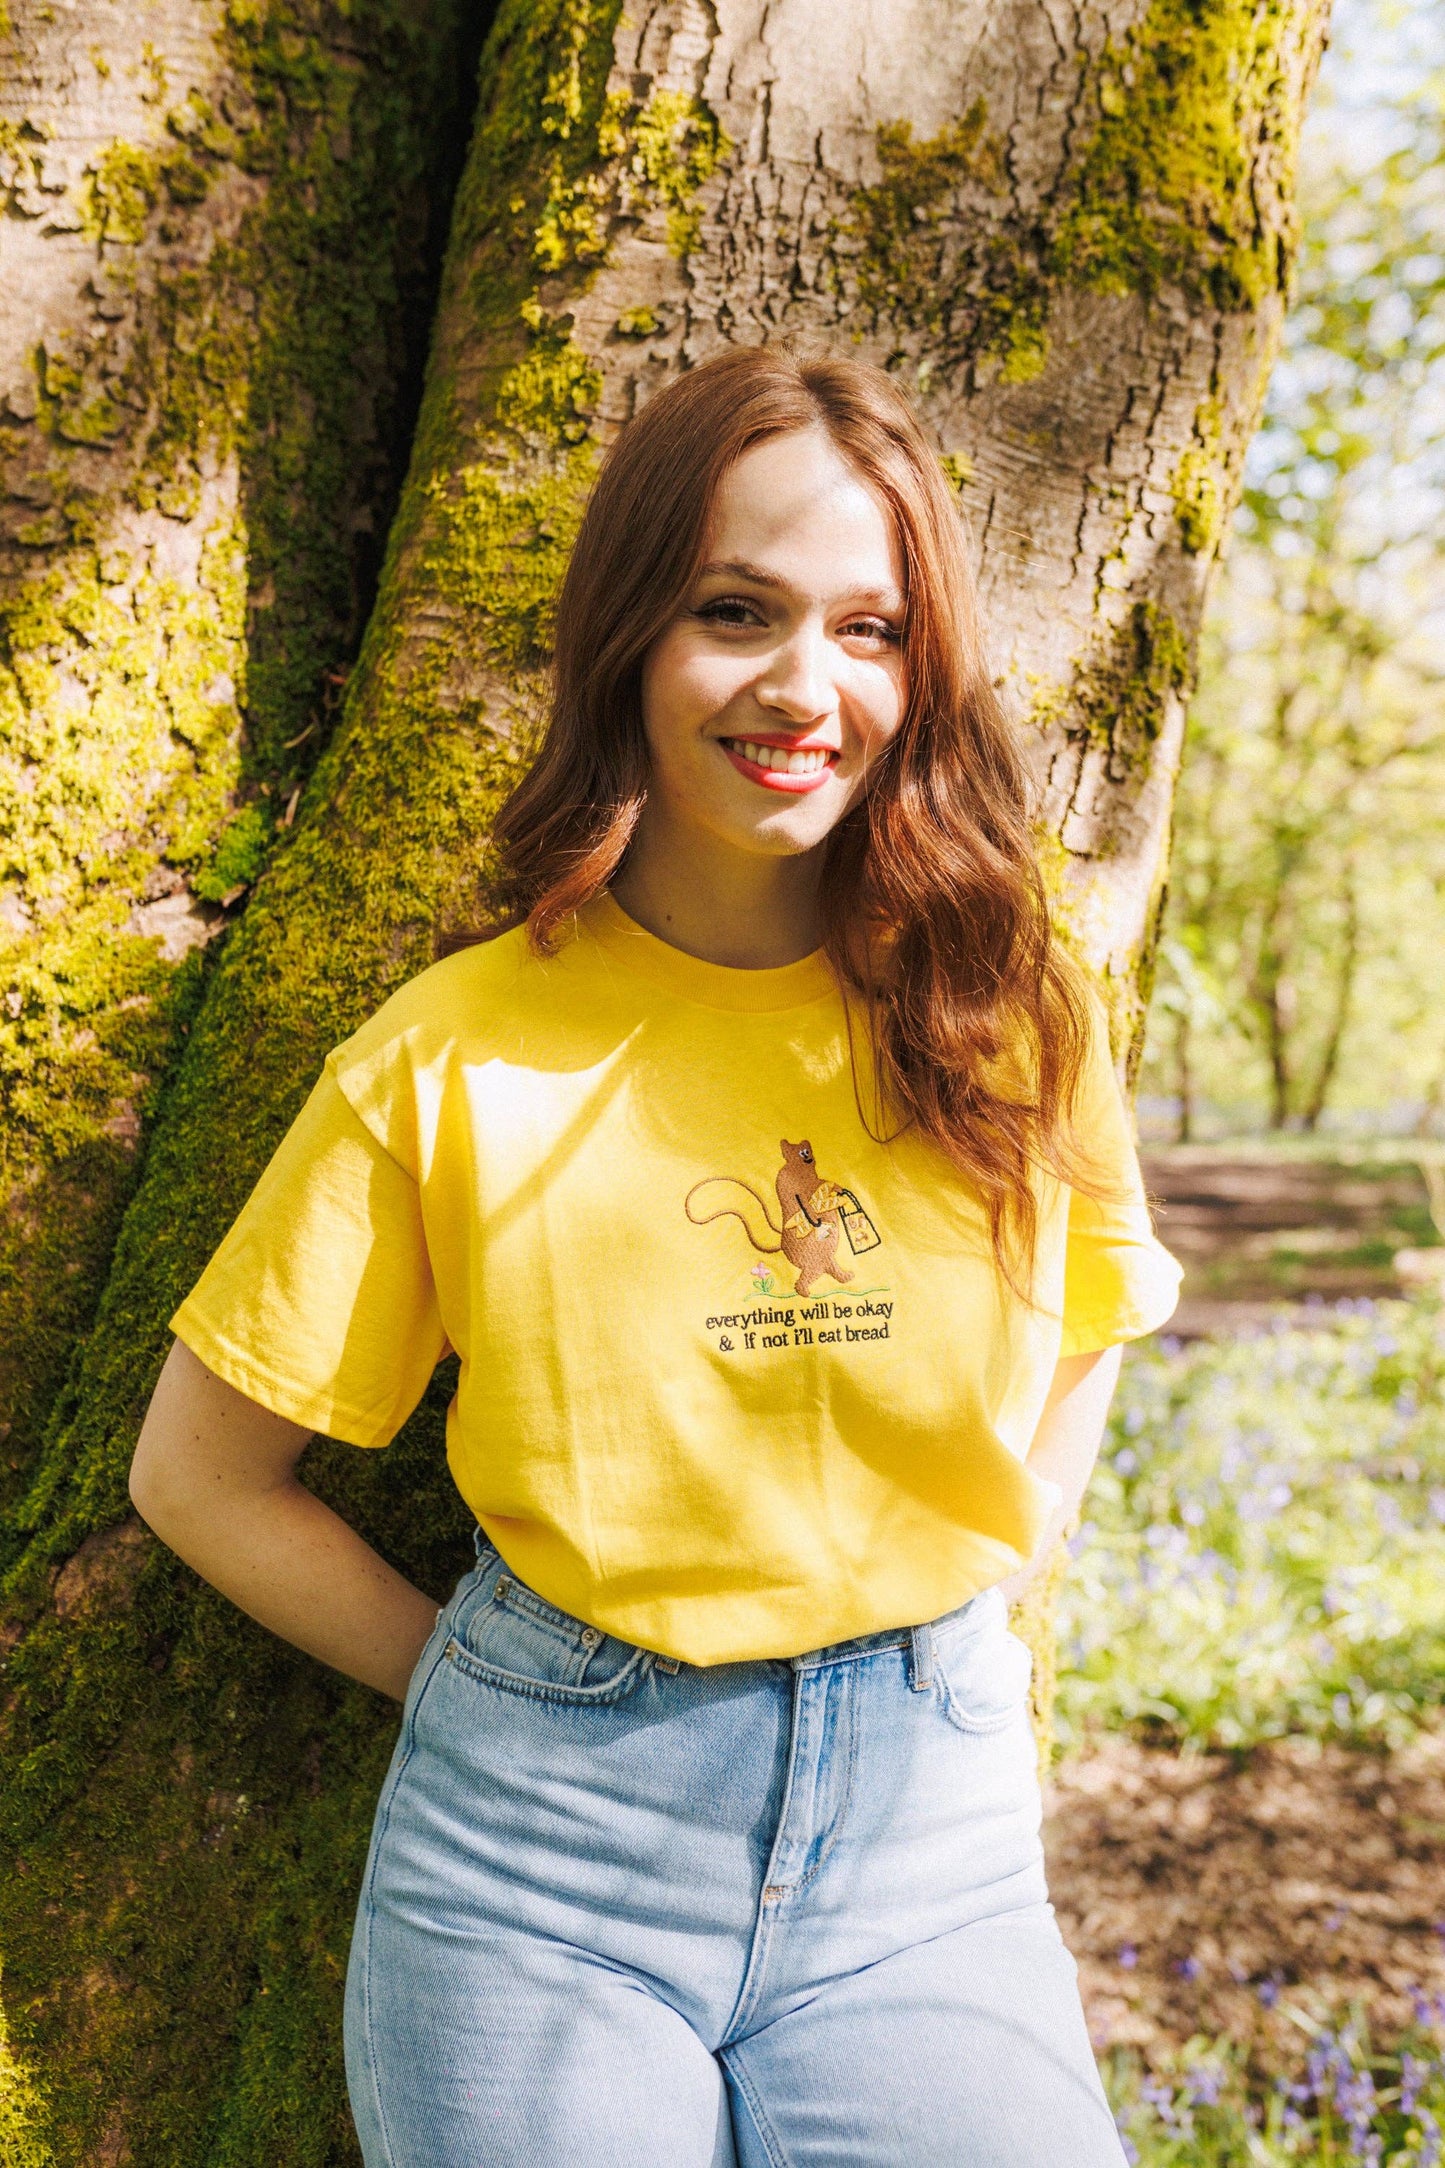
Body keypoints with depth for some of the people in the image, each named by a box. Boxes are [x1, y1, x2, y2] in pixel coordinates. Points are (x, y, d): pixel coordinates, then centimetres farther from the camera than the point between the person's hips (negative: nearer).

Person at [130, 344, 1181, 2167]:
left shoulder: (1012, 1012, -3)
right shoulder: (456, 1057, -8)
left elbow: (1096, 1313, 16)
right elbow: (199, 1476, 0)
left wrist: (976, 1605, 4)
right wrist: (495, 1695, -1)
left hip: (930, 1834, 2)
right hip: (544, 1840, -1)